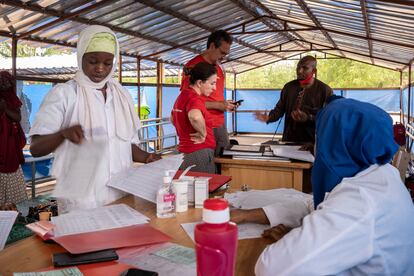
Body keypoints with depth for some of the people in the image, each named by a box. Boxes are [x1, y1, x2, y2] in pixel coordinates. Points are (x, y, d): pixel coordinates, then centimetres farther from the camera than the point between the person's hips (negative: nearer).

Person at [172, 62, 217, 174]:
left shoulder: (182, 95, 14)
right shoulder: (194, 98, -16)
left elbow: (173, 118, 32)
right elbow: (195, 117, -40)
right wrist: (203, 134, -23)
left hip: (185, 151, 10)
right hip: (199, 153, -10)